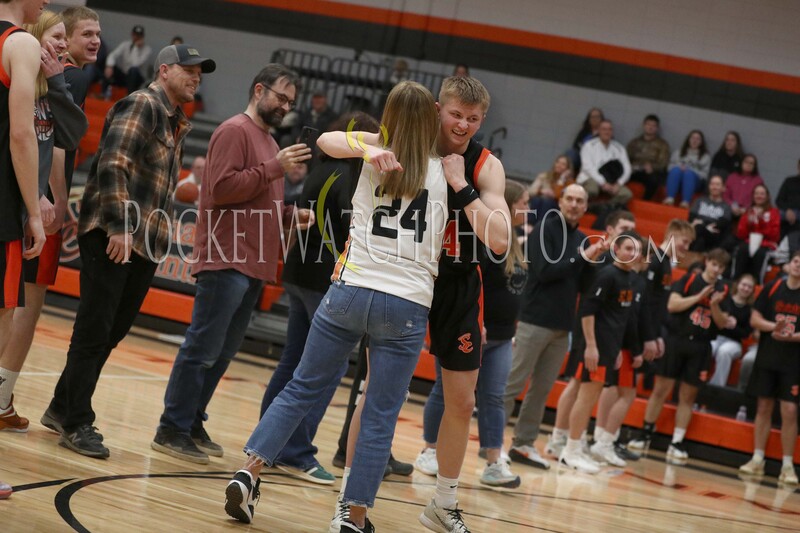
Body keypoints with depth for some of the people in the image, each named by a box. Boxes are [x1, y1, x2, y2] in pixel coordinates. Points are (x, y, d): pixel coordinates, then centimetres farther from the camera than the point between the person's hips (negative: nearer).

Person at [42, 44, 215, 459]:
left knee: (111, 333, 11)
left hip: (144, 244, 9)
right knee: (94, 332, -4)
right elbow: (113, 164, -18)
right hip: (111, 237, -9)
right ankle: (77, 424, 1)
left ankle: (63, 409, 22)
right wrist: (118, 227, -22)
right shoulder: (142, 105, -8)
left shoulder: (173, 122, 20)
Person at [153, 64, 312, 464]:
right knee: (203, 348, -8)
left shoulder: (268, 140, 21)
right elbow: (222, 187, -18)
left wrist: (290, 215, 10)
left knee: (223, 353, 11)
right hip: (226, 261, -9)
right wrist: (275, 168, -19)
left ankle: (192, 424, 18)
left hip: (253, 265, 9)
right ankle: (172, 429, -3)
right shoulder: (235, 131, -7)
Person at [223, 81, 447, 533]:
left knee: (304, 387, 14)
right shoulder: (444, 169, 6)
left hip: (350, 290, 1)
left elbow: (327, 139, -7)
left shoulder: (378, 149, 4)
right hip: (408, 305, -1)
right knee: (380, 417, 4)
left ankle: (250, 473, 7)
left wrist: (370, 151, -21)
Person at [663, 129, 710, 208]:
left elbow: (705, 174, 7)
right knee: (676, 170, -32)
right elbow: (671, 166, 15)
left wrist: (689, 170, -8)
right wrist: (679, 168, -8)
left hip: (694, 182, -1)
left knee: (689, 173, -35)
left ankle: (686, 202, -54)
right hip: (677, 180, 1)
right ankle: (670, 198, -50)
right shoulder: (678, 152, 25)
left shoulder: (705, 156, 18)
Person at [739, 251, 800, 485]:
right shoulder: (772, 288, 3)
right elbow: (755, 319, 3)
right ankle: (757, 460, 15)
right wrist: (774, 327, -14)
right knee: (764, 407, 7)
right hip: (767, 358, 2)